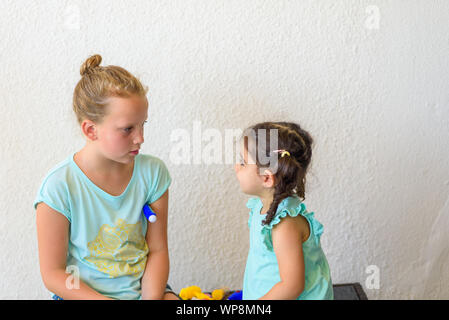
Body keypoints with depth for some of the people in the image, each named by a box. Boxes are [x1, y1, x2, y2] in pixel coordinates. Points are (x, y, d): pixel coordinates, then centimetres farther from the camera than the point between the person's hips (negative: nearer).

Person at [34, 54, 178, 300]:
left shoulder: (152, 172, -6)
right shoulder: (59, 187, -16)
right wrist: (107, 303, -19)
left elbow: (157, 250, -1)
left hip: (144, 289, 3)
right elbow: (53, 273, -10)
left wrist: (152, 296, -17)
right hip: (82, 295, -2)